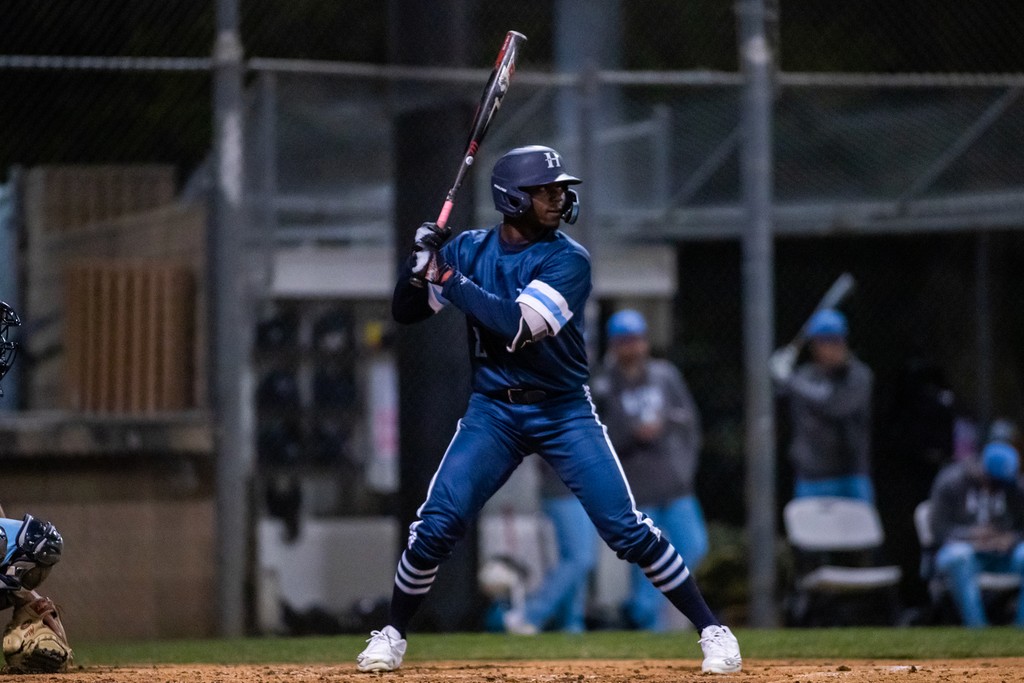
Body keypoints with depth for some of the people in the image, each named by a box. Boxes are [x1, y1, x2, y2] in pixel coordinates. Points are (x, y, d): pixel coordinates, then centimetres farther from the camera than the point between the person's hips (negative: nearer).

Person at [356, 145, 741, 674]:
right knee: (437, 525, -8)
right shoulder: (469, 249, 0)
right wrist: (420, 261, -17)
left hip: (564, 412, -2)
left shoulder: (567, 260, -14)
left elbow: (517, 326, -26)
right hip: (492, 412, 3)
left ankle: (711, 629, 0)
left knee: (627, 529, -9)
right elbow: (405, 312, 3)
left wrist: (448, 277, -23)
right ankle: (392, 634, 11)